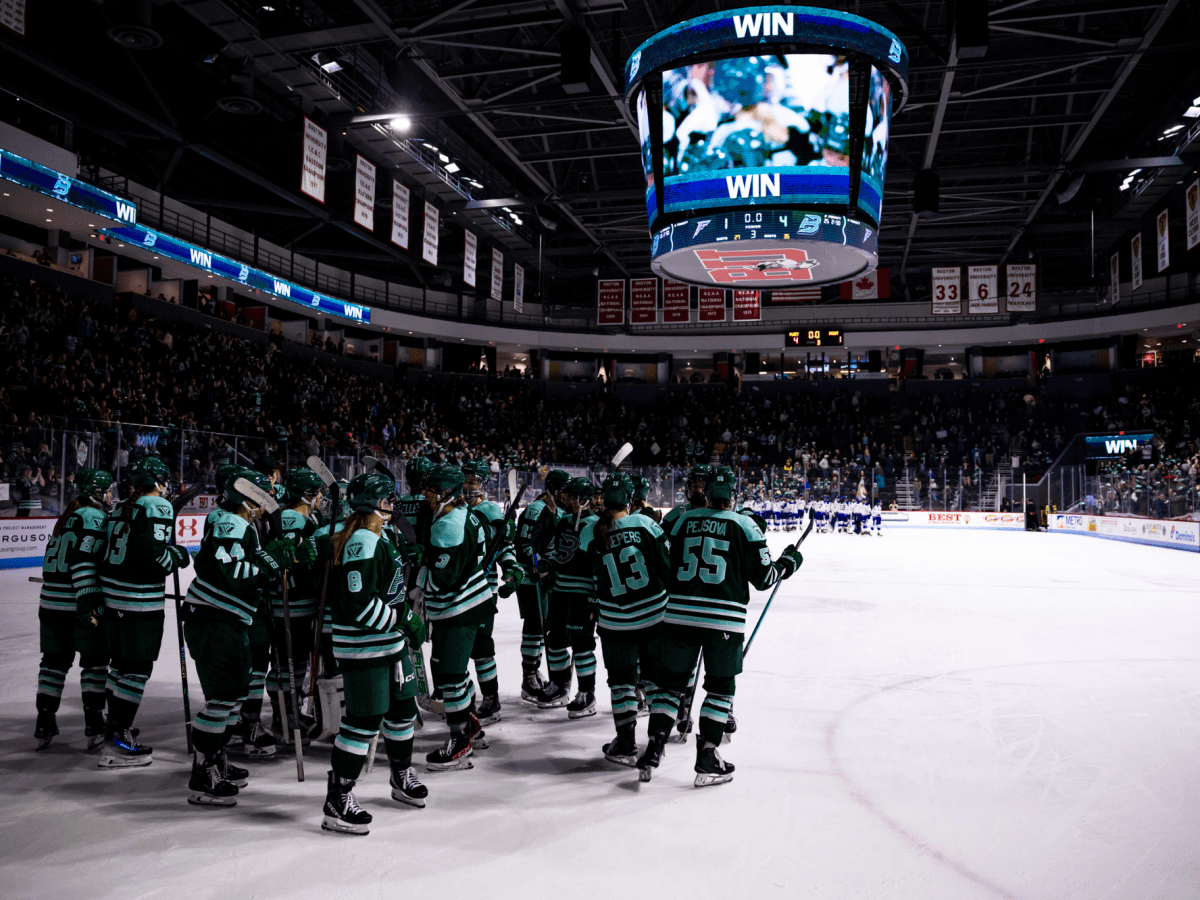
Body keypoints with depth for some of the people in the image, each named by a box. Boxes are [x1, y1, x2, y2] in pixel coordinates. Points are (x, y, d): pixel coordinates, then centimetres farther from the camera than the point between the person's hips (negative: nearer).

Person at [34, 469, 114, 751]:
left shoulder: (70, 514, 17)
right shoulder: (94, 517, -11)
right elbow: (83, 558, -23)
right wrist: (88, 596, -28)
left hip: (51, 601, 8)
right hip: (81, 605, -8)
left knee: (55, 660, 14)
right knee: (95, 661, 5)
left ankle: (44, 726, 16)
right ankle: (94, 726, 7)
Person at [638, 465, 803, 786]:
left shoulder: (683, 521, 7)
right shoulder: (744, 525, -1)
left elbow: (670, 567, 12)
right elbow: (762, 577, 1)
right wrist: (789, 562, 19)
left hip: (679, 613, 3)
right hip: (724, 620, -2)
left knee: (672, 682, 14)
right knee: (720, 686, 12)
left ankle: (653, 749, 9)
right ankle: (706, 760, 11)